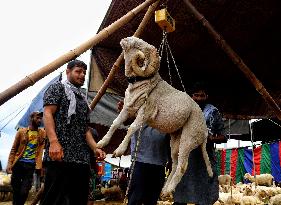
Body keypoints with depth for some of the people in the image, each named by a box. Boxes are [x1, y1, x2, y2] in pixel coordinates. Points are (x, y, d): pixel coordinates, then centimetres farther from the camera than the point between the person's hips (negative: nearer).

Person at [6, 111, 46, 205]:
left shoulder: (42, 133, 6)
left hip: (31, 165, 0)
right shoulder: (21, 131, 3)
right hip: (18, 164, 0)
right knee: (16, 190, 7)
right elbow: (13, 149, 3)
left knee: (24, 192, -2)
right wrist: (9, 164, -7)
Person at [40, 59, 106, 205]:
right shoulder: (57, 88, 8)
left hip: (82, 159, 7)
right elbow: (48, 114, -6)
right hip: (60, 156, -7)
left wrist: (95, 148, 7)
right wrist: (54, 142, -22)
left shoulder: (83, 99, 28)